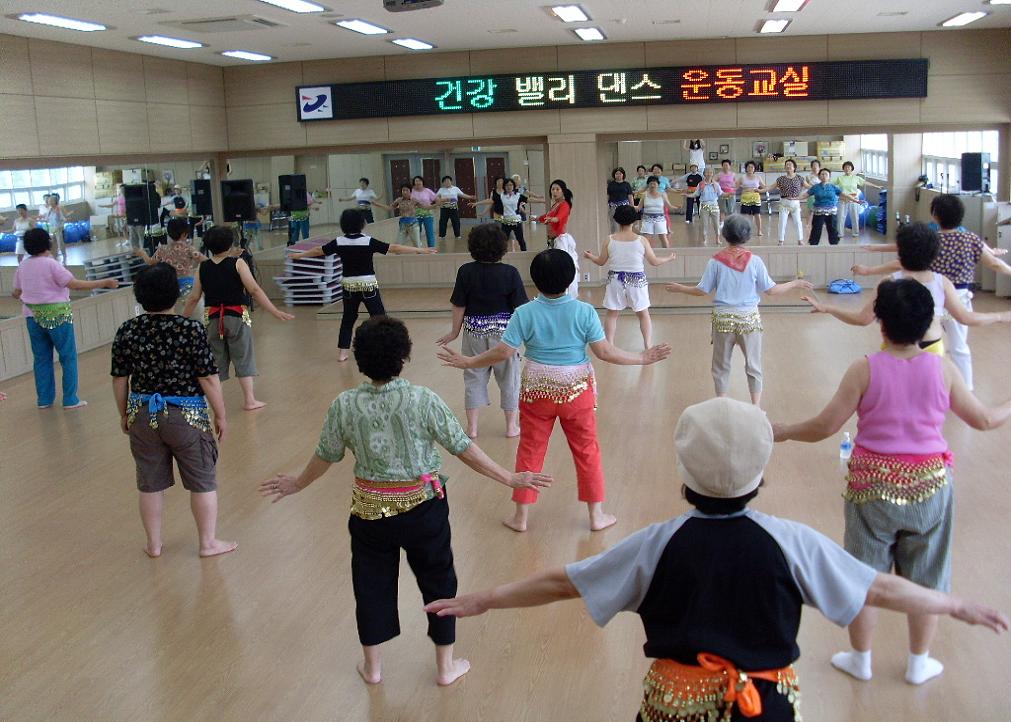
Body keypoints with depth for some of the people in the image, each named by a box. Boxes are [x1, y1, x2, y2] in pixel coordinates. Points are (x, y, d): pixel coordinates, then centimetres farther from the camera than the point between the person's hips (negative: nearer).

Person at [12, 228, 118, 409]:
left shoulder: (22, 267, 6)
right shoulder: (51, 264, -13)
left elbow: (16, 293, 16)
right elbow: (75, 285, -19)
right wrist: (104, 283, -16)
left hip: (33, 316, 6)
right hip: (56, 315, -6)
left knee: (41, 358, 13)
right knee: (68, 357, 3)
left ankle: (44, 399, 18)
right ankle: (70, 399, 3)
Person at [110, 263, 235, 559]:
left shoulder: (127, 331, -4)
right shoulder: (191, 329, -16)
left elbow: (119, 380, 3)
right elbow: (208, 379, -14)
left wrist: (124, 414, 17)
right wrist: (221, 415, -2)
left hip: (143, 415, 4)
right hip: (186, 416, -4)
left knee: (150, 483, 17)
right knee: (202, 481, 12)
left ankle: (153, 544, 30)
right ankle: (209, 543, 23)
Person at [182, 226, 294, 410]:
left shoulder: (203, 267, 2)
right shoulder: (237, 263, -8)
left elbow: (193, 298, 4)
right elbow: (255, 290, -13)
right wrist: (275, 312, -11)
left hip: (213, 319, 3)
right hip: (237, 317, -3)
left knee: (215, 360, 13)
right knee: (243, 357, 7)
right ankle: (249, 400, 9)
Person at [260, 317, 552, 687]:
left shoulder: (344, 405, -10)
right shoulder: (423, 400, -18)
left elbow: (325, 456, 3)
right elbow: (463, 448, -14)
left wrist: (297, 484, 23)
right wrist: (510, 479, -3)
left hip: (370, 508, 2)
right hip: (422, 507, -2)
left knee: (371, 583, 20)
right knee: (438, 582, 16)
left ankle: (372, 666, 35)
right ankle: (446, 666, 30)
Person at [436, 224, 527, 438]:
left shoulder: (466, 271, -8)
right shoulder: (510, 273, -11)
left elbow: (459, 306, -3)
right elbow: (519, 308, -8)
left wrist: (455, 332, 10)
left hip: (474, 332, 1)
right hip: (503, 332, -1)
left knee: (474, 378, 13)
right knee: (508, 378, 13)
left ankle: (472, 426, 18)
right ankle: (511, 426, 22)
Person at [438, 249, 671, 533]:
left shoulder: (525, 313, -11)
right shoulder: (585, 312, -12)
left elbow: (504, 352, -11)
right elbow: (604, 352, -12)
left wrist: (467, 362, 2)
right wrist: (643, 359, 0)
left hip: (537, 392, 0)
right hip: (577, 391, 0)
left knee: (530, 451, 12)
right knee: (587, 451, 13)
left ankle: (521, 516, 21)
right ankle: (597, 515, 22)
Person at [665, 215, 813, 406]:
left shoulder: (716, 261, -7)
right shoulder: (754, 261, -7)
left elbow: (702, 291, -3)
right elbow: (771, 290, -3)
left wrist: (680, 288, 14)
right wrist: (796, 284, 12)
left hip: (723, 318, 0)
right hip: (749, 318, 0)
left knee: (721, 365, 13)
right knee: (753, 365, 11)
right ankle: (756, 408, 13)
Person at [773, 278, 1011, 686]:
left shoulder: (864, 371, -14)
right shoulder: (943, 369, -8)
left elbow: (826, 426, -12)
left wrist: (782, 432, 4)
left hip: (873, 484, -1)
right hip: (928, 484, 2)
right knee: (925, 579, 18)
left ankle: (860, 659, 30)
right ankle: (918, 664, 32)